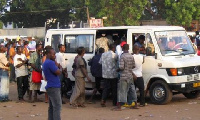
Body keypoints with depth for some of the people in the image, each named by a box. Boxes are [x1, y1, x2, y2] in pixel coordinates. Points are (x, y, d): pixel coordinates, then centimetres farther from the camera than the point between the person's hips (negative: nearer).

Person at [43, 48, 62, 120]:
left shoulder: (45, 63, 17)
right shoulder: (50, 62, -16)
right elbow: (58, 72, -18)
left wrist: (56, 65, 6)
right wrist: (56, 65, -2)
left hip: (50, 87, 10)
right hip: (54, 87, -10)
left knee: (52, 106, 12)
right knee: (57, 106, -9)